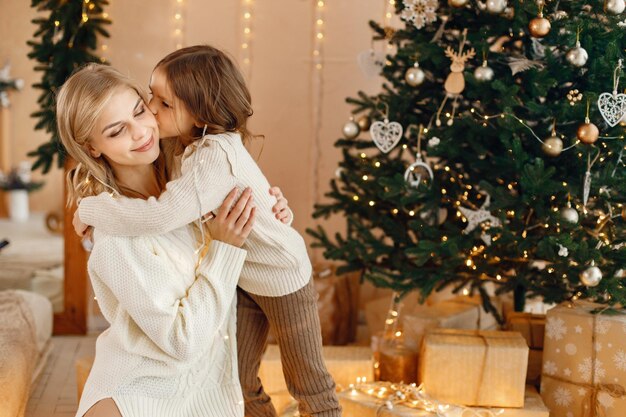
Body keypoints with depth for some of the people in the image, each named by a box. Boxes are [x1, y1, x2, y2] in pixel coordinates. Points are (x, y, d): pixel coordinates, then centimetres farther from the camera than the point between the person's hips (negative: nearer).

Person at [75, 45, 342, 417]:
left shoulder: (216, 157, -36)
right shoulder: (195, 146, -6)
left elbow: (160, 217, -46)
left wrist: (89, 208, -35)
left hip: (284, 281, -8)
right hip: (244, 278, 8)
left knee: (309, 385, 11)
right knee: (240, 381, 17)